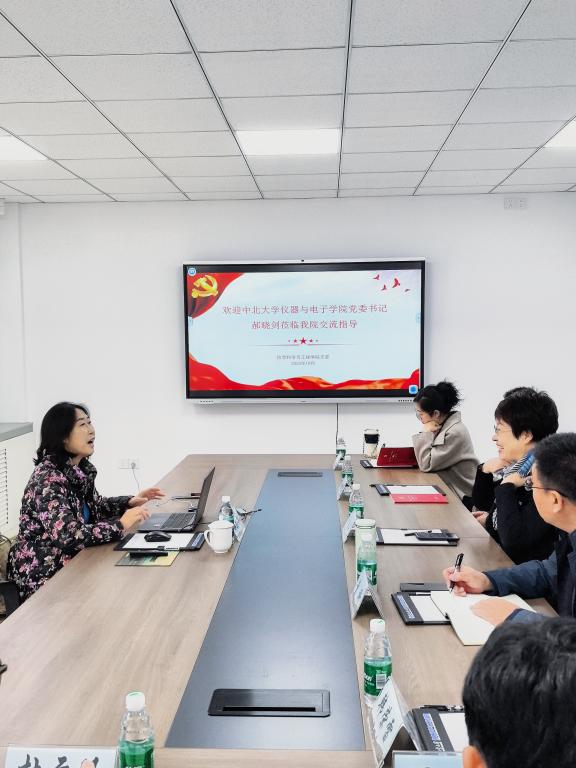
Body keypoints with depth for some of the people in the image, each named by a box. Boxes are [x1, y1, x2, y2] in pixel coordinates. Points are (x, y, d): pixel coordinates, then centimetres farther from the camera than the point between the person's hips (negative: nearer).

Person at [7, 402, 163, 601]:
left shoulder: (81, 469, 2)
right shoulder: (48, 479, -22)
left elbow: (96, 507, 18)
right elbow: (68, 537, -30)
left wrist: (131, 501, 2)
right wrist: (121, 524, -24)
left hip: (71, 562, 7)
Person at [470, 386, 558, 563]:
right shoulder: (514, 466, 0)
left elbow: (513, 540, -30)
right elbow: (480, 505, 14)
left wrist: (506, 488, -22)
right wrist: (485, 471, -2)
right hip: (493, 552, 7)